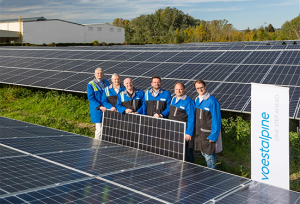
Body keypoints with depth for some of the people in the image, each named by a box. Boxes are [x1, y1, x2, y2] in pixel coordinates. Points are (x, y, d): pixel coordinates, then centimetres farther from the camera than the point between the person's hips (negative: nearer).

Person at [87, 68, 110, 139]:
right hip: (98, 111, -5)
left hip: (107, 109, 5)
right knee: (99, 129, -3)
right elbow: (91, 98, -11)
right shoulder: (90, 85, -5)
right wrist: (100, 107, -20)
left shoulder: (106, 82, 11)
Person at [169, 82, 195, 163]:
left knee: (187, 152, 2)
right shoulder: (173, 99, 10)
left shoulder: (188, 102, -14)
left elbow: (191, 119, -16)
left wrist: (189, 133, -19)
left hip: (184, 132, -7)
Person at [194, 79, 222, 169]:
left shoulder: (212, 101, -15)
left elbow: (216, 120, -15)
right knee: (203, 153, 17)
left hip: (209, 134, -8)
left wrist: (213, 136, -16)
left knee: (209, 155, -2)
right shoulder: (197, 100, 8)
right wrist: (197, 131, 11)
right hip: (199, 133, 8)